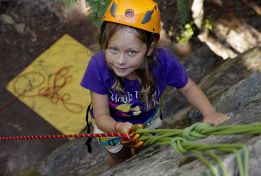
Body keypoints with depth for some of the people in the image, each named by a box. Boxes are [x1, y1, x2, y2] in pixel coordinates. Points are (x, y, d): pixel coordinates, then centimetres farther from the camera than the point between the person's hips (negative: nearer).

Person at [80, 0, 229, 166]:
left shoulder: (163, 60, -39)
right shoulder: (98, 66, -40)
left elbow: (188, 88, -18)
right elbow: (101, 116, -31)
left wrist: (209, 112, -34)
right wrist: (119, 127, -53)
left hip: (149, 120, 1)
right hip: (111, 124, -1)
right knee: (120, 159, 29)